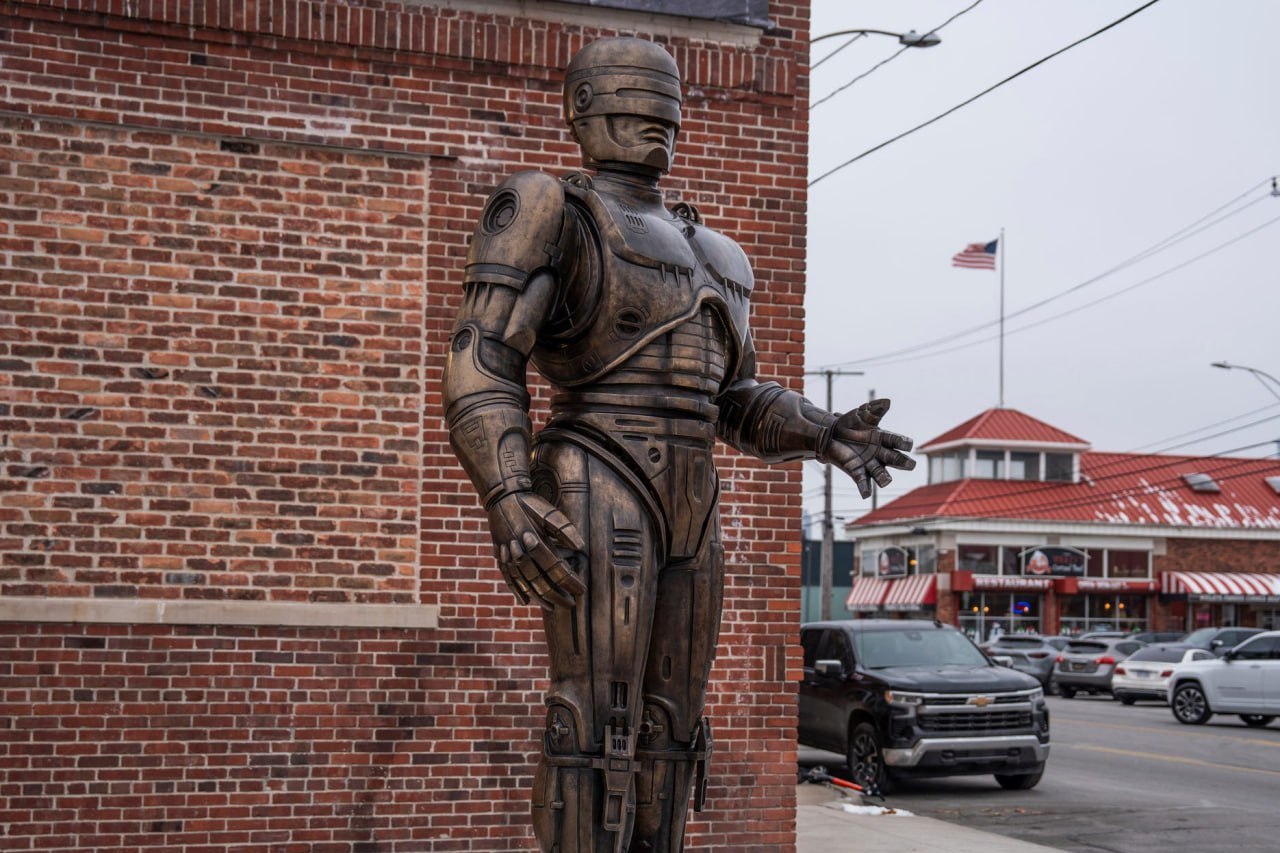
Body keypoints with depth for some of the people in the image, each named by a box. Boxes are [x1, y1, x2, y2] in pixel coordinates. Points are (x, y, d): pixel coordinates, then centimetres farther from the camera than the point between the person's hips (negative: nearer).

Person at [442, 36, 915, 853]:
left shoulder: (706, 257, 23)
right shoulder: (550, 213, -1)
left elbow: (736, 405, 25)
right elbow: (482, 365, -11)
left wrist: (827, 435, 7)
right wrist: (507, 501, -25)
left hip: (686, 512, 8)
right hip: (597, 502, -8)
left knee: (669, 727, 6)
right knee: (599, 721, -13)